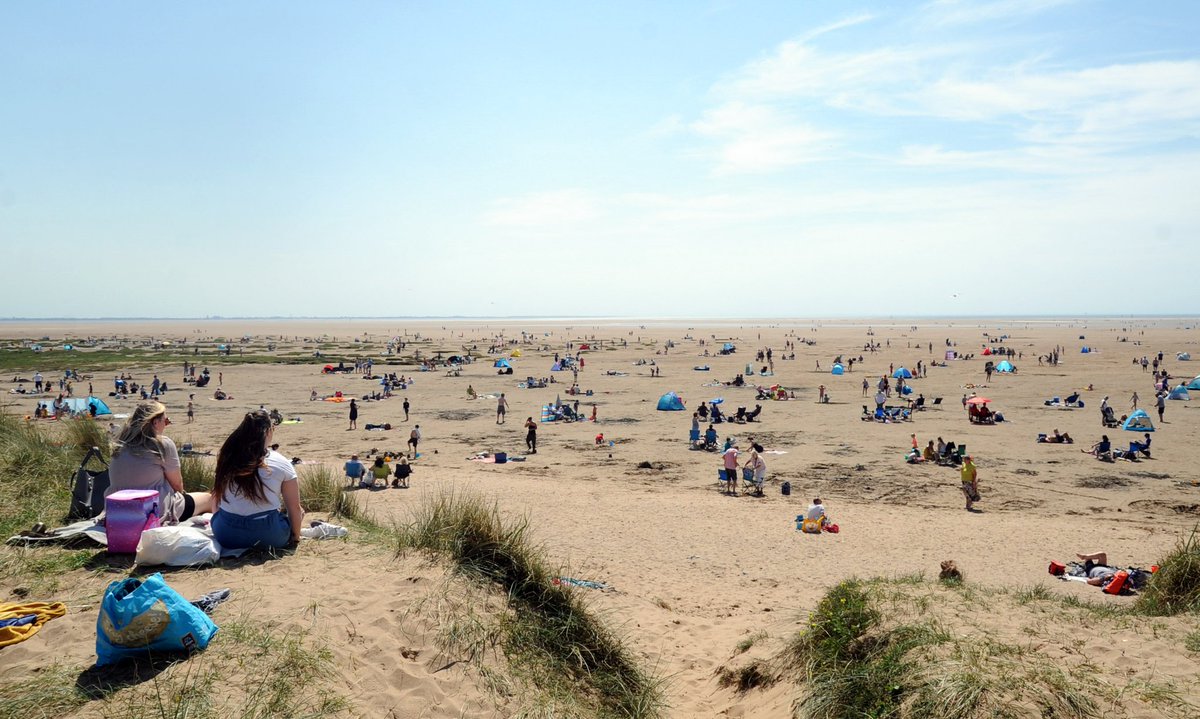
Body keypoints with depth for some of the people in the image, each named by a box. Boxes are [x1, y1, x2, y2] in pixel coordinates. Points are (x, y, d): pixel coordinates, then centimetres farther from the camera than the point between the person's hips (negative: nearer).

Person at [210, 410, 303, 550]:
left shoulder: (227, 459, 3)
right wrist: (295, 537, 15)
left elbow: (216, 500, 11)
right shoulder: (280, 463, -4)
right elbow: (294, 508, -1)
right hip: (268, 537, -3)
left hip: (225, 535, 4)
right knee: (298, 513, 24)